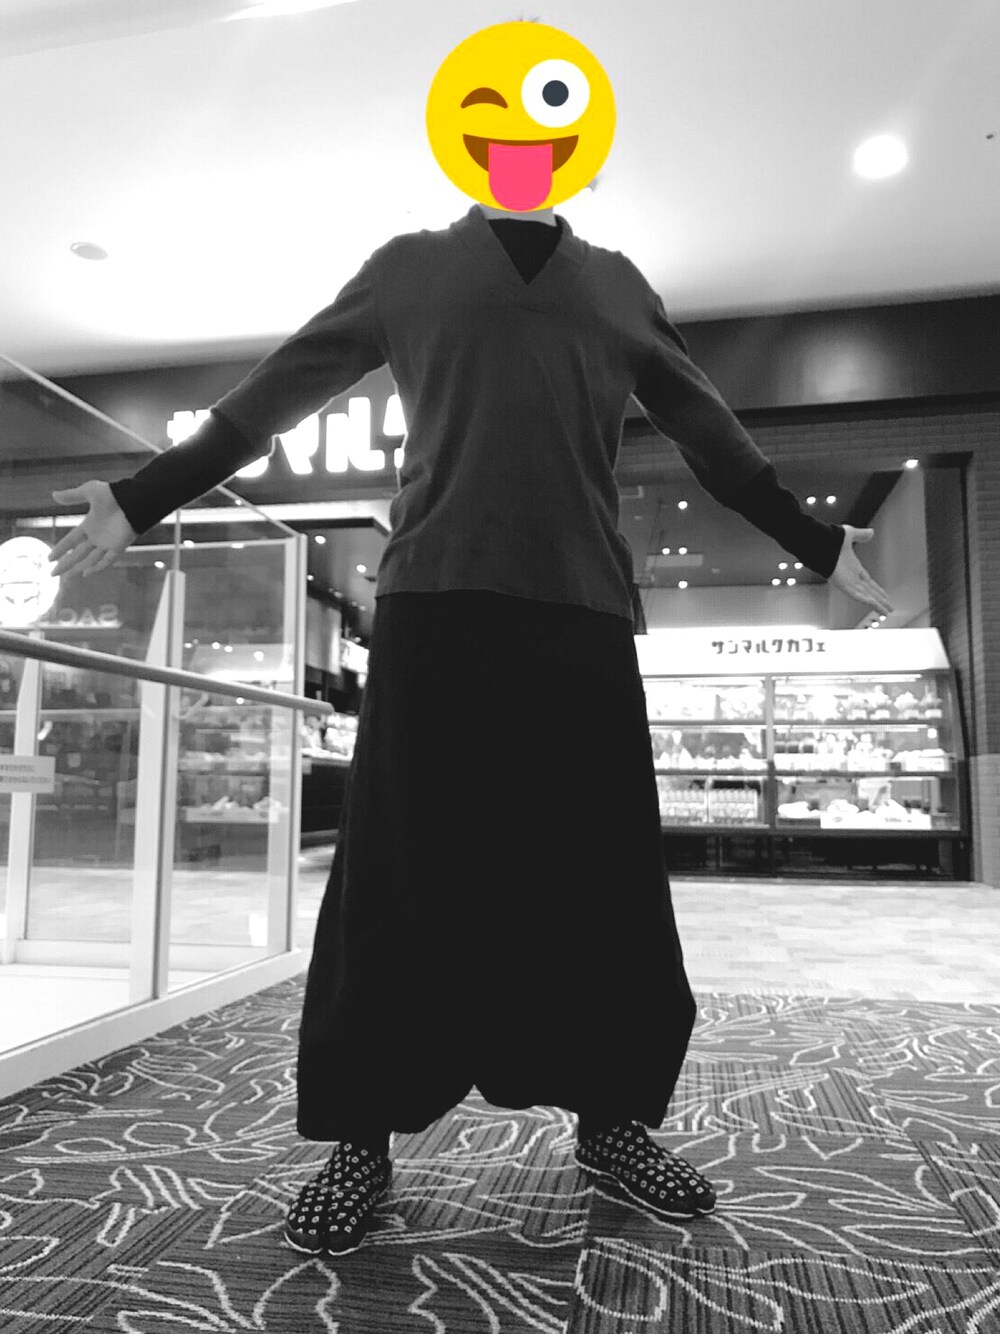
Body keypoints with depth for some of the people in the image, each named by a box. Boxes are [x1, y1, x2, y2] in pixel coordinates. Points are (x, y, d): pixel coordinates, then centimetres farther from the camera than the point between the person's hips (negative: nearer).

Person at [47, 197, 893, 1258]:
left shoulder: (617, 285, 23)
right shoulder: (408, 267, 17)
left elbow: (710, 433, 27)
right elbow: (268, 397, 17)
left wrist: (817, 543, 29)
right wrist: (141, 500, 16)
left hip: (583, 608, 3)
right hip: (435, 603, -2)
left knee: (606, 879, 2)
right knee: (400, 871, -3)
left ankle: (612, 1119, 21)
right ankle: (362, 1138, 12)